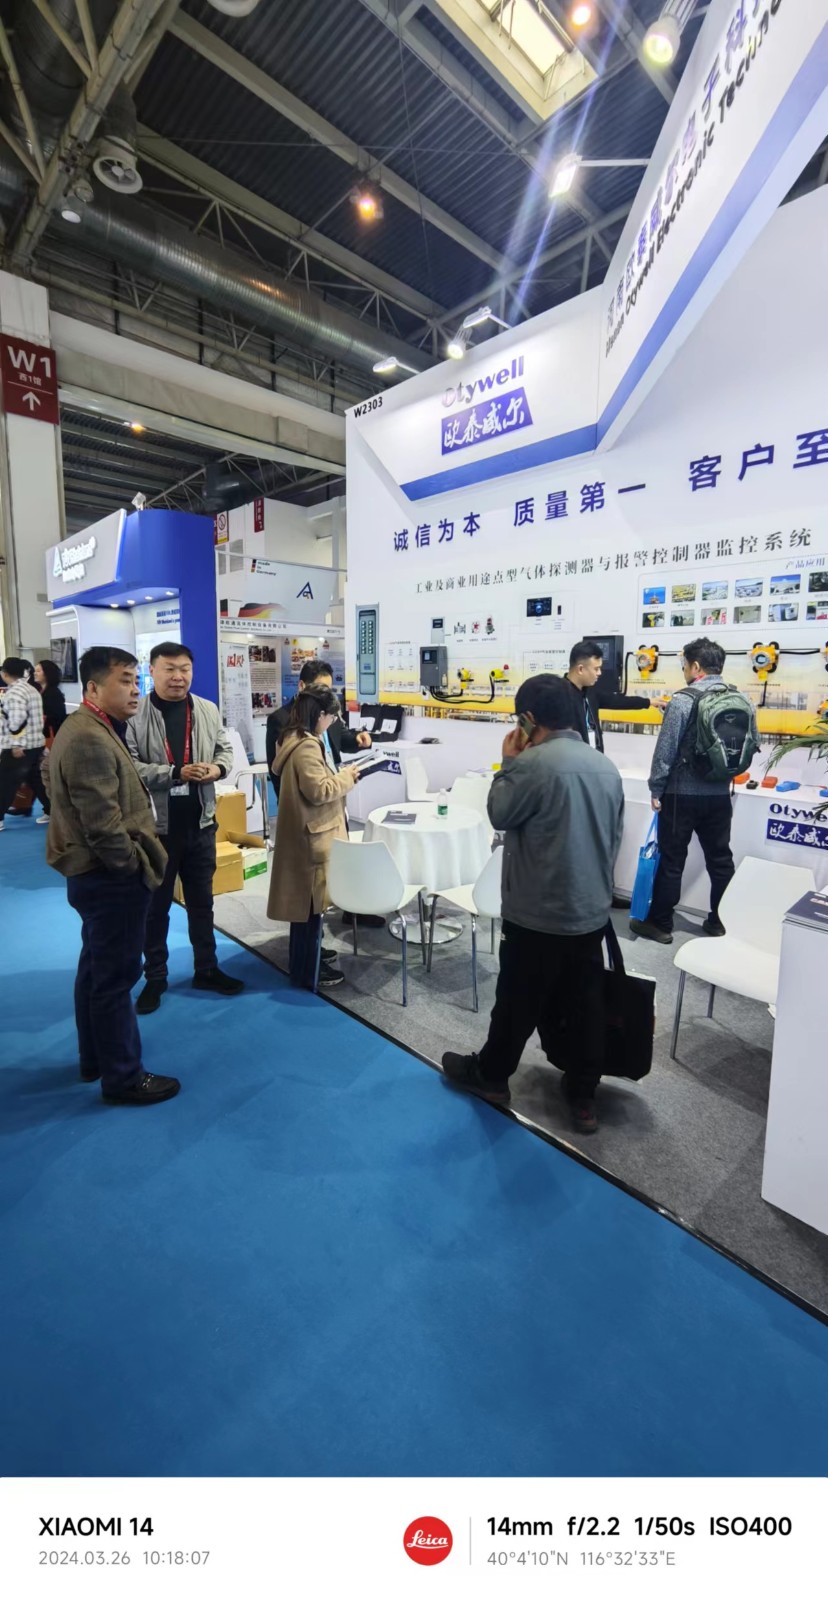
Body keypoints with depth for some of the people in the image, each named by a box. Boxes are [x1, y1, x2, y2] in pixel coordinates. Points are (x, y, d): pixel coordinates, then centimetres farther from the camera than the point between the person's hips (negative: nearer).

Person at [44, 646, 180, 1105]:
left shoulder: (84, 728, 12)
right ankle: (123, 1077, 17)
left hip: (94, 873, 11)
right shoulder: (91, 740, -24)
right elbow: (103, 825, -28)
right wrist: (139, 867, -14)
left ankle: (95, 1059, 38)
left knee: (96, 968, 21)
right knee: (115, 976, 1)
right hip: (110, 877, -11)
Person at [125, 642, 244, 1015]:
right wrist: (176, 773, -23)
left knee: (202, 901, 17)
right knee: (155, 906, 12)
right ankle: (154, 978, 29)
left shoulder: (208, 710, 3)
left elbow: (225, 748, 11)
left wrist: (217, 768, -11)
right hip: (155, 826, -4)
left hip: (200, 823, 4)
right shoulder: (135, 715, -12)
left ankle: (207, 969, 33)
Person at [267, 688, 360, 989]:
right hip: (311, 833, -11)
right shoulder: (306, 746, -23)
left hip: (306, 830, 11)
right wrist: (346, 777, -12)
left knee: (307, 897, 20)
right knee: (311, 898, 0)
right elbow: (319, 791, -26)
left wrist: (339, 775, 9)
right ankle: (307, 969, 11)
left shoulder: (295, 739, 10)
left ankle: (308, 953, 35)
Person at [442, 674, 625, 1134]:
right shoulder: (606, 766, 4)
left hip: (537, 914, -6)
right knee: (587, 1004, 15)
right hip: (592, 912, 7)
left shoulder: (533, 762, -19)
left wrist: (507, 762, 3)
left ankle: (490, 1074, 34)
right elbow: (615, 836, 12)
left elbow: (499, 815, -7)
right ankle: (583, 1097, 28)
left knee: (519, 1001, 12)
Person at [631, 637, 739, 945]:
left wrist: (656, 789, -3)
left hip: (683, 794, -5)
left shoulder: (683, 700, -14)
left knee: (671, 860, 3)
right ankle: (720, 922, 24)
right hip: (720, 794, 6)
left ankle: (660, 924, 12)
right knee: (720, 859, 13)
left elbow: (665, 751, -13)